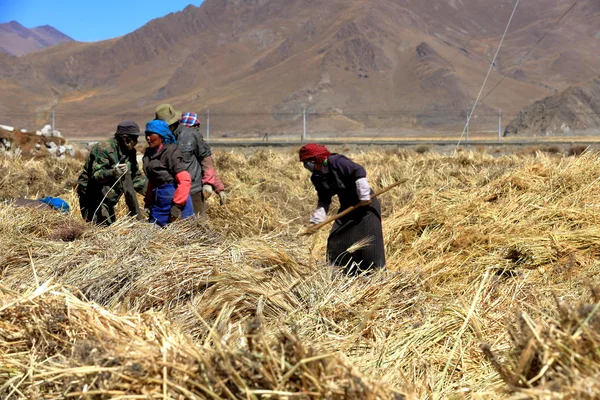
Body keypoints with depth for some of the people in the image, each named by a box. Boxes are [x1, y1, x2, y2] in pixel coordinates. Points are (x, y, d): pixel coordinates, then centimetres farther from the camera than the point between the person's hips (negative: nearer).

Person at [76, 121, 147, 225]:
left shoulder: (129, 152, 4)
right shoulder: (103, 149, -22)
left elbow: (136, 177, 12)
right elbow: (95, 175, -29)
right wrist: (113, 173, -46)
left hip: (108, 200, 9)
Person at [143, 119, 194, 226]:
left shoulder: (171, 151, -11)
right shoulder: (149, 153, 12)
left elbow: (185, 180, -17)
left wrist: (177, 205, -21)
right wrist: (149, 203, 19)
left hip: (174, 199, -8)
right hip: (158, 201, 8)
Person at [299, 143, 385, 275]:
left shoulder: (337, 162, -22)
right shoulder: (317, 178, 2)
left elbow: (359, 171, -27)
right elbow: (324, 201, 9)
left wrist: (364, 196, -27)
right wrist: (317, 219, -3)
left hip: (365, 204, -8)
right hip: (347, 206, 8)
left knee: (368, 239, -8)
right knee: (336, 239, 4)